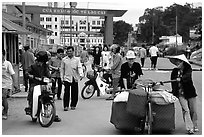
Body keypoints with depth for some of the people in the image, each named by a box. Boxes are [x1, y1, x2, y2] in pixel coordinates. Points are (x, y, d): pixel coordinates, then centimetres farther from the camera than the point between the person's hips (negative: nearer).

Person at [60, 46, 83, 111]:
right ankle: (66, 106, -4)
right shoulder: (64, 60, 5)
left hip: (75, 78, 1)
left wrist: (81, 74, -22)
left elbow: (79, 67, -4)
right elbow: (62, 69, 11)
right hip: (67, 78, -1)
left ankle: (73, 105, 19)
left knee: (74, 93, 6)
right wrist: (62, 78, 7)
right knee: (66, 92, -9)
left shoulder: (77, 59, 4)